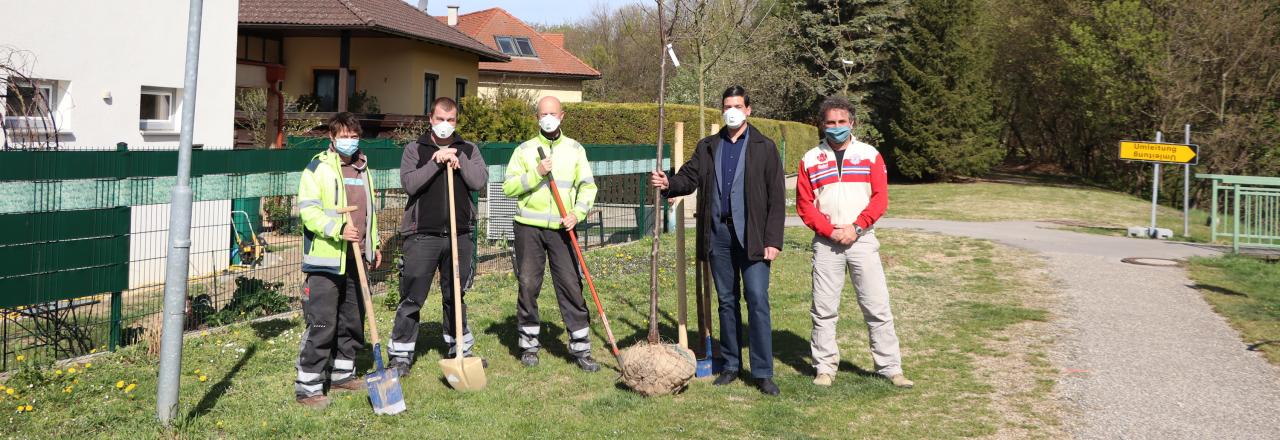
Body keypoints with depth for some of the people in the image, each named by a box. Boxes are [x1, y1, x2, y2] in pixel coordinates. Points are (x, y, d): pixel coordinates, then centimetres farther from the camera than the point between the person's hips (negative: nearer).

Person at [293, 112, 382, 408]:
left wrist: (373, 245, 24)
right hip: (326, 259, -7)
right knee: (321, 325, -7)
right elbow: (307, 209, -14)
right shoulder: (318, 168, -6)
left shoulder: (362, 168, 16)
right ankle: (308, 386, 1)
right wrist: (337, 229, -26)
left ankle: (343, 375, 30)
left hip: (354, 258, 7)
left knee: (352, 322, 15)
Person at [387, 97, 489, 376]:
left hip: (459, 236, 2)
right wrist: (437, 162, -14)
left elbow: (479, 182, -5)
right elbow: (409, 184, -11)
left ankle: (460, 348, 27)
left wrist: (458, 157, -11)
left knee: (455, 296, 14)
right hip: (422, 236, -2)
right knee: (412, 298, -1)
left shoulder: (468, 150, 10)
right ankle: (401, 354, 8)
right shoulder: (415, 150, 4)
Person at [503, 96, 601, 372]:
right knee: (528, 286, 3)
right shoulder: (524, 150, 5)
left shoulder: (575, 149, 9)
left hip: (561, 229, 0)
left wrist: (577, 213, -11)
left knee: (571, 286, -2)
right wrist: (536, 173, -14)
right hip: (529, 228, 0)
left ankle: (581, 349, 3)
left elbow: (587, 186, 5)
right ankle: (529, 345, 17)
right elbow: (509, 188, -2)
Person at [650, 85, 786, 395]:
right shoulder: (708, 147, 13)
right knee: (726, 301, 11)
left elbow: (776, 197, -2)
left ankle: (763, 372, -2)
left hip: (752, 236, -4)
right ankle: (730, 365, 21)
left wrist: (773, 240, -9)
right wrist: (669, 184, -18)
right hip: (718, 234, 4)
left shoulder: (764, 147, 1)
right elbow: (690, 177, 5)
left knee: (757, 300, -8)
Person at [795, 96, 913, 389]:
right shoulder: (811, 160, 7)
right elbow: (804, 204, 2)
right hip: (826, 243, 1)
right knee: (824, 310, 4)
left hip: (862, 240, 0)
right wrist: (830, 230, -10)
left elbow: (880, 198, 0)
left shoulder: (870, 155, 7)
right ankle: (825, 367, 14)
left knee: (877, 307, 0)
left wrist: (856, 227, -11)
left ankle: (890, 367, 7)